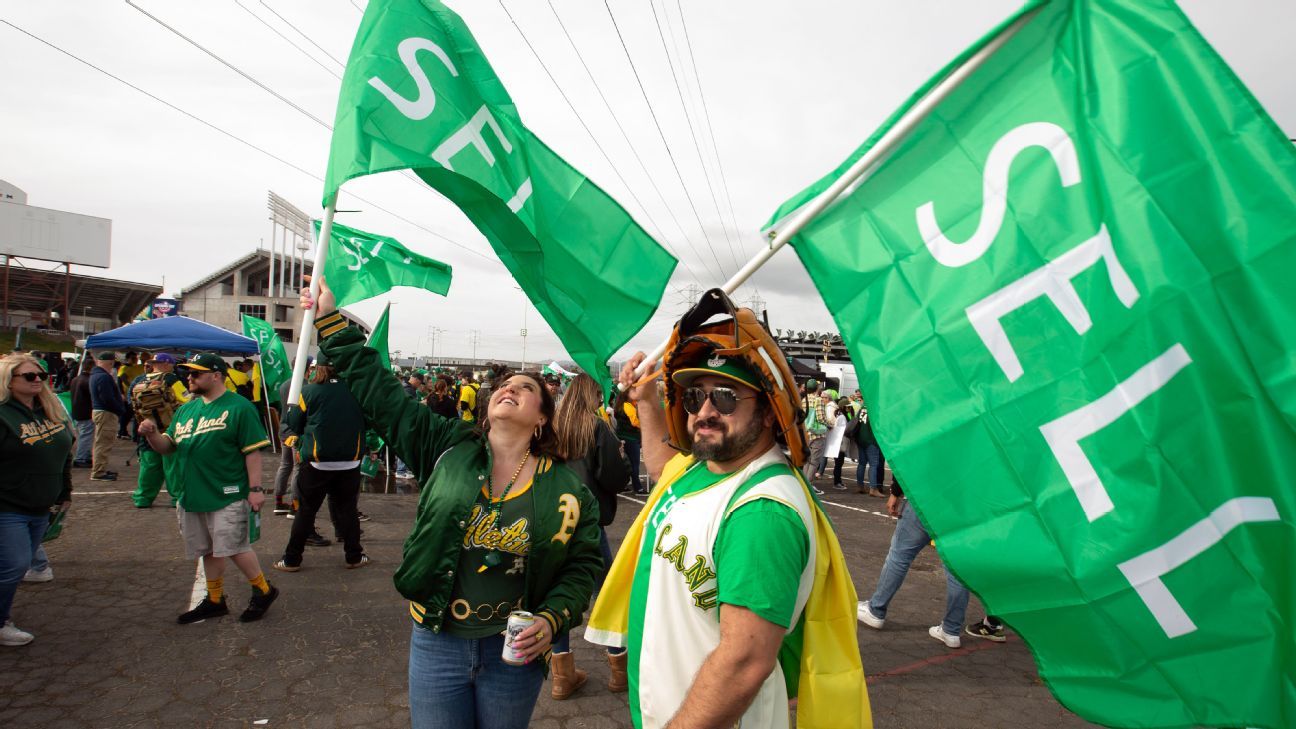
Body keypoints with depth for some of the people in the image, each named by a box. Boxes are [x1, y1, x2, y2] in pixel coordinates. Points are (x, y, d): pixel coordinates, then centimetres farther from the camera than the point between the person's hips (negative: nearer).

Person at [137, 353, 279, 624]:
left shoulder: (238, 407, -9)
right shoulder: (186, 409, 13)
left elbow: (253, 451, -12)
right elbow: (167, 446, 14)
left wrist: (255, 489, -16)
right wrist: (152, 434, -8)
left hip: (227, 496, -7)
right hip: (191, 496, 7)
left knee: (233, 547, -6)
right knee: (208, 551, 16)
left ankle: (263, 591, 12)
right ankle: (215, 600, 29)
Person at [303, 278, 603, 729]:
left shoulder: (564, 488, -5)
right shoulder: (450, 448, -3)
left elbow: (584, 564, 2)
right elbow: (380, 393, 0)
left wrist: (551, 620, -13)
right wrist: (331, 321, 1)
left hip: (514, 651, -1)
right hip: (436, 642, 1)